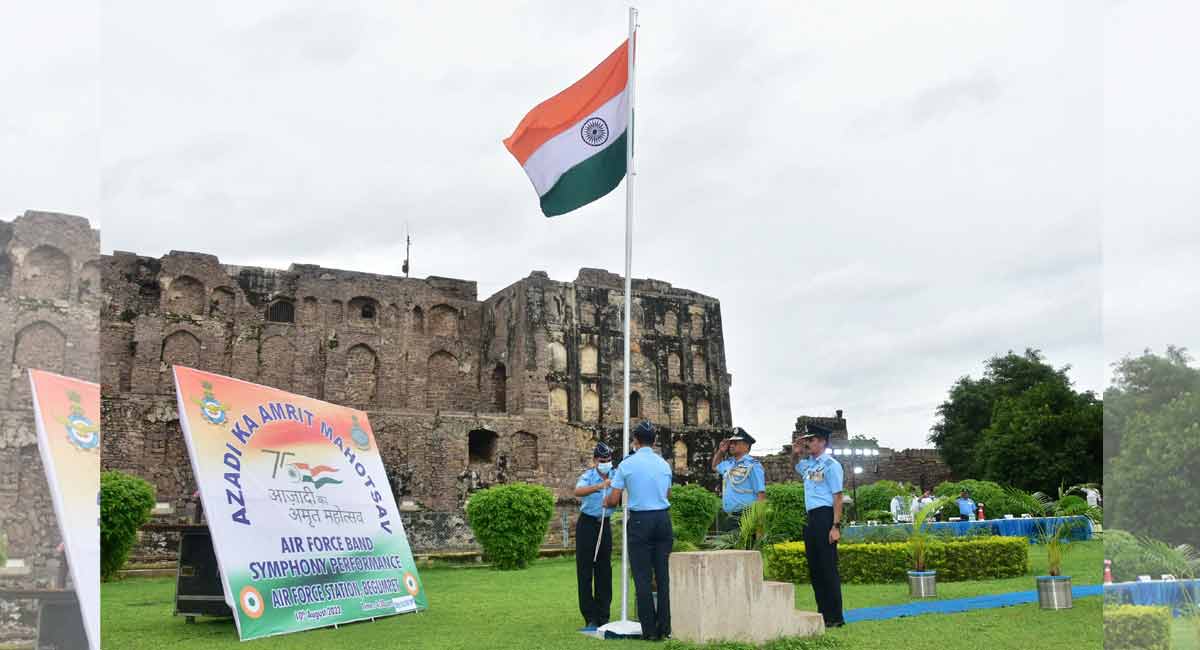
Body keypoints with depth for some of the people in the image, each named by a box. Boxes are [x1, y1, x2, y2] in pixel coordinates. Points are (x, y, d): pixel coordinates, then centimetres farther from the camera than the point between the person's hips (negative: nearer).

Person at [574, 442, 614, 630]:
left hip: (605, 525, 4)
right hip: (587, 524, -4)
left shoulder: (615, 476, 2)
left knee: (604, 571, 8)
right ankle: (590, 618, 3)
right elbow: (578, 491, -33)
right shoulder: (588, 476, -11)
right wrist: (600, 486, -46)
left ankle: (603, 616, 17)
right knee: (585, 571, -3)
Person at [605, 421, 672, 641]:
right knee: (663, 575, 7)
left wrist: (606, 502, 22)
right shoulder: (664, 464, 8)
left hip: (640, 520, -3)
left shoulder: (627, 464, -3)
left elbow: (613, 500, -1)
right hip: (663, 518, 3)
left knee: (643, 577, 2)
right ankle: (664, 628, 9)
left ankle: (650, 630, 2)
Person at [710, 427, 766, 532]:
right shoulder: (729, 463, 14)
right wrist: (721, 451, 18)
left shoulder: (752, 465, -10)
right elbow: (715, 466, 37)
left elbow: (761, 493, -15)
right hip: (729, 518, 8)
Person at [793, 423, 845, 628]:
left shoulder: (831, 464, -8)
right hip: (811, 519, 9)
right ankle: (823, 613, 18)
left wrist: (836, 526, -19)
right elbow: (795, 466, 40)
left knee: (828, 568, -6)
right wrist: (795, 453, 17)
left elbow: (837, 497, -13)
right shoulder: (808, 464, 15)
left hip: (825, 516, -9)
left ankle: (835, 617, -1)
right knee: (814, 568, 10)